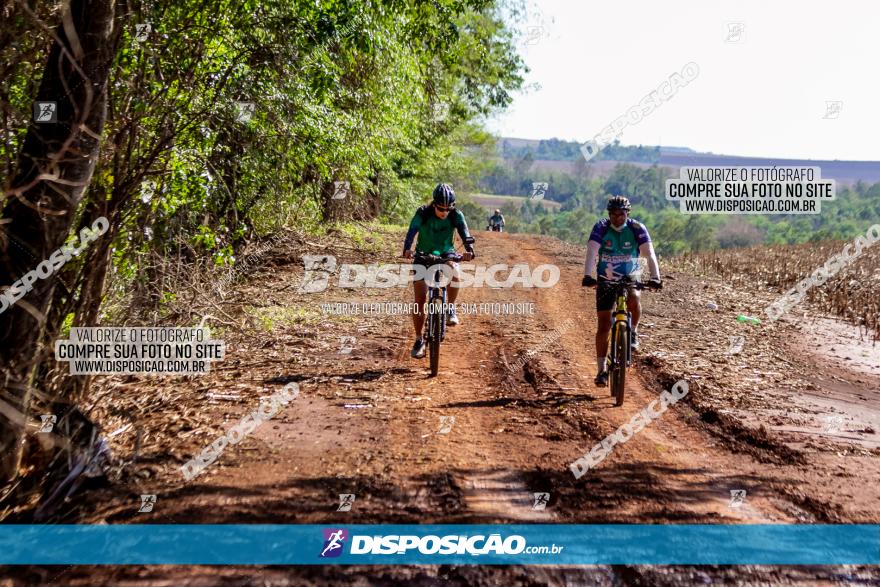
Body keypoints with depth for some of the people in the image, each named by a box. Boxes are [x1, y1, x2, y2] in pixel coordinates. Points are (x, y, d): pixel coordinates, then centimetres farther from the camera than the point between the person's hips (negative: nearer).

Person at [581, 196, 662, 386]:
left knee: (633, 299, -34)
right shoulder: (601, 227, -14)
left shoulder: (637, 229, -13)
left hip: (630, 277, 0)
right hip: (605, 280, 0)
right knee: (604, 325, -4)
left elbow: (649, 254, -21)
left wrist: (655, 277, -37)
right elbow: (591, 253, -25)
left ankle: (633, 331, -5)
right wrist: (587, 276, -41)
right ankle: (602, 370, 5)